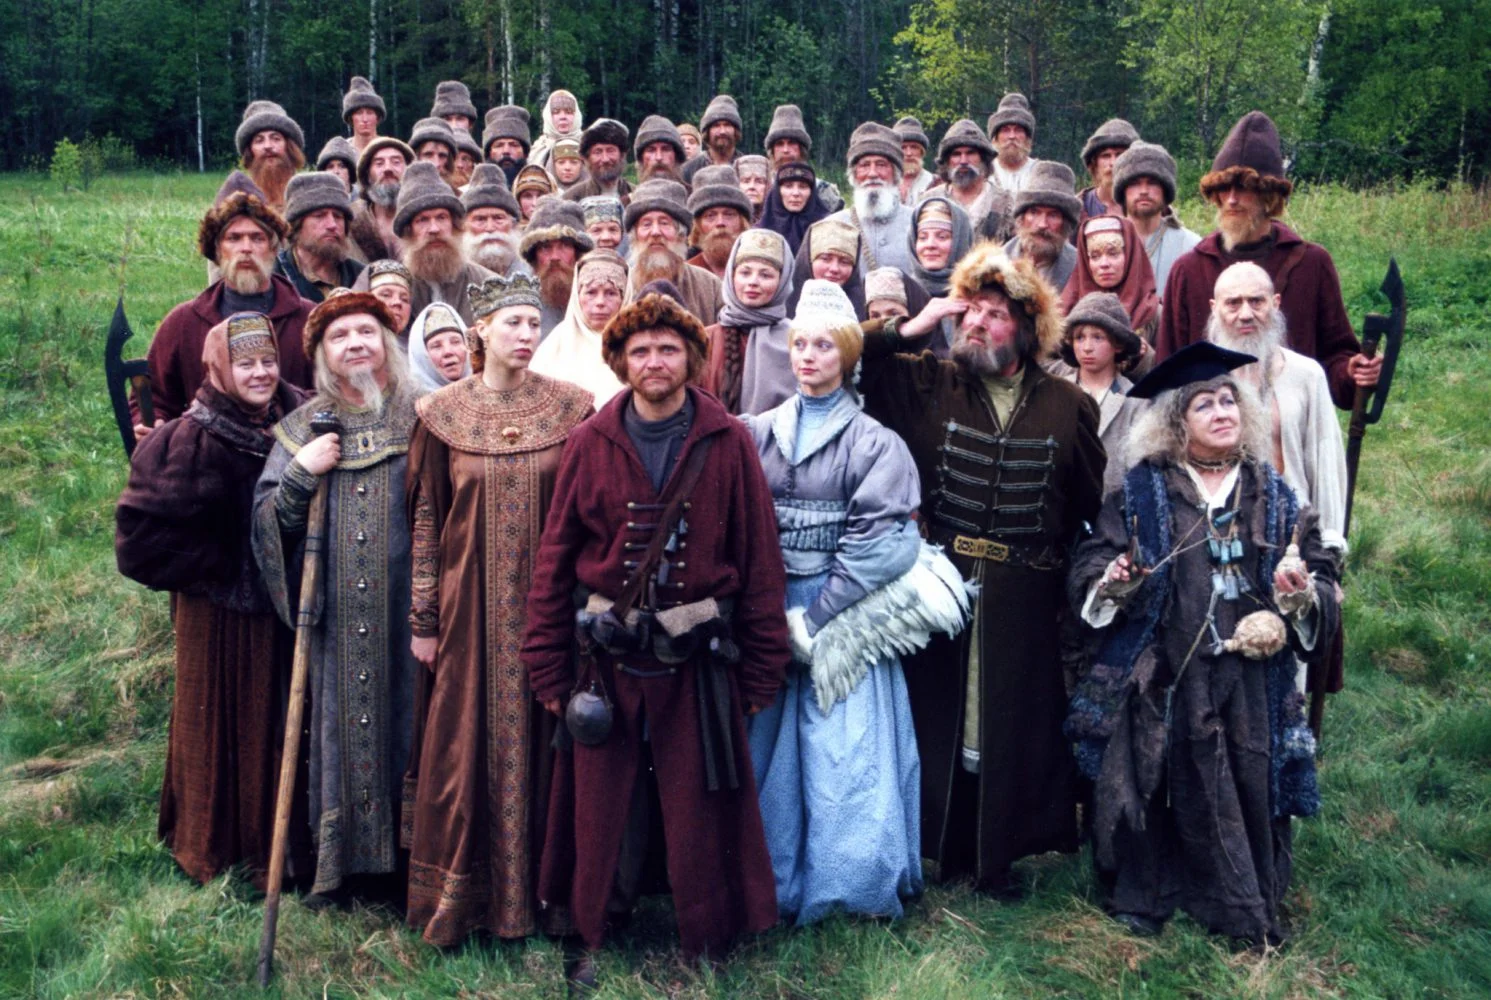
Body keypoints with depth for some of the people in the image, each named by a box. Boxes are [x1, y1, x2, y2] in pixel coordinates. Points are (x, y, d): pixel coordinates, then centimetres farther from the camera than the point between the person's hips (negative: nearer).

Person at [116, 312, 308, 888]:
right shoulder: (192, 439, -15)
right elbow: (141, 528, -16)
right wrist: (213, 566, -12)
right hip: (221, 614, -4)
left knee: (283, 721, 12)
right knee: (226, 721, 6)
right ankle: (216, 847, 25)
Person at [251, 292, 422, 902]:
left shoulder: (421, 418, 5)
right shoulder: (303, 428, 11)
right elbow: (266, 518, 9)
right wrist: (302, 473, -9)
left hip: (403, 606, -1)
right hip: (335, 613, 2)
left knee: (405, 715, 2)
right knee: (340, 719, 5)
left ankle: (404, 860, 14)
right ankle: (344, 860, 17)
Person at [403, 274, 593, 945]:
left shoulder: (571, 408, 0)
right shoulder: (442, 415, 0)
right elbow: (425, 519, 2)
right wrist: (424, 618, 0)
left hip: (547, 603, 0)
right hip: (470, 606, 0)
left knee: (536, 738, 7)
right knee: (461, 746, 5)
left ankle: (535, 890, 22)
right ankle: (453, 900, 19)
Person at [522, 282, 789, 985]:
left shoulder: (728, 442, -2)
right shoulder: (590, 443, 1)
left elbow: (759, 557, -1)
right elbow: (555, 556, 3)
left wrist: (763, 663, -2)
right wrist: (548, 665, 0)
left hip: (698, 656, -1)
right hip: (606, 656, 1)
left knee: (699, 808, 8)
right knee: (602, 804, 11)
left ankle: (704, 945, 27)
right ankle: (594, 940, 29)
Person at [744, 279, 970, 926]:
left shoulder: (872, 443, -3)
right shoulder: (759, 434, 8)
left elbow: (878, 544, -9)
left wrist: (814, 616, -12)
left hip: (843, 614, -3)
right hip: (770, 611, 4)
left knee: (846, 746, -1)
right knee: (768, 746, 7)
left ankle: (858, 879, 13)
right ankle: (774, 877, 21)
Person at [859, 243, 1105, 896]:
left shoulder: (1068, 407, 5)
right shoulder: (928, 386, 4)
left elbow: (1091, 505, 9)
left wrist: (1071, 569, 2)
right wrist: (910, 327, -6)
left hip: (1024, 600, 0)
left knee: (1012, 724, 6)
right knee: (937, 713, 4)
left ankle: (996, 854, 22)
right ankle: (940, 847, 19)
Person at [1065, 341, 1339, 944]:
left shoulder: (1275, 497, 10)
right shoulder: (1141, 492, 5)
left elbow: (1323, 577, 8)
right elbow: (1089, 564, 4)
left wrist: (1301, 594, -13)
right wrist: (1113, 581, -18)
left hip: (1249, 683, 2)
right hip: (1159, 681, -1)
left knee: (1244, 786, 2)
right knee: (1151, 781, 0)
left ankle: (1245, 907, 21)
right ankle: (1140, 895, 19)